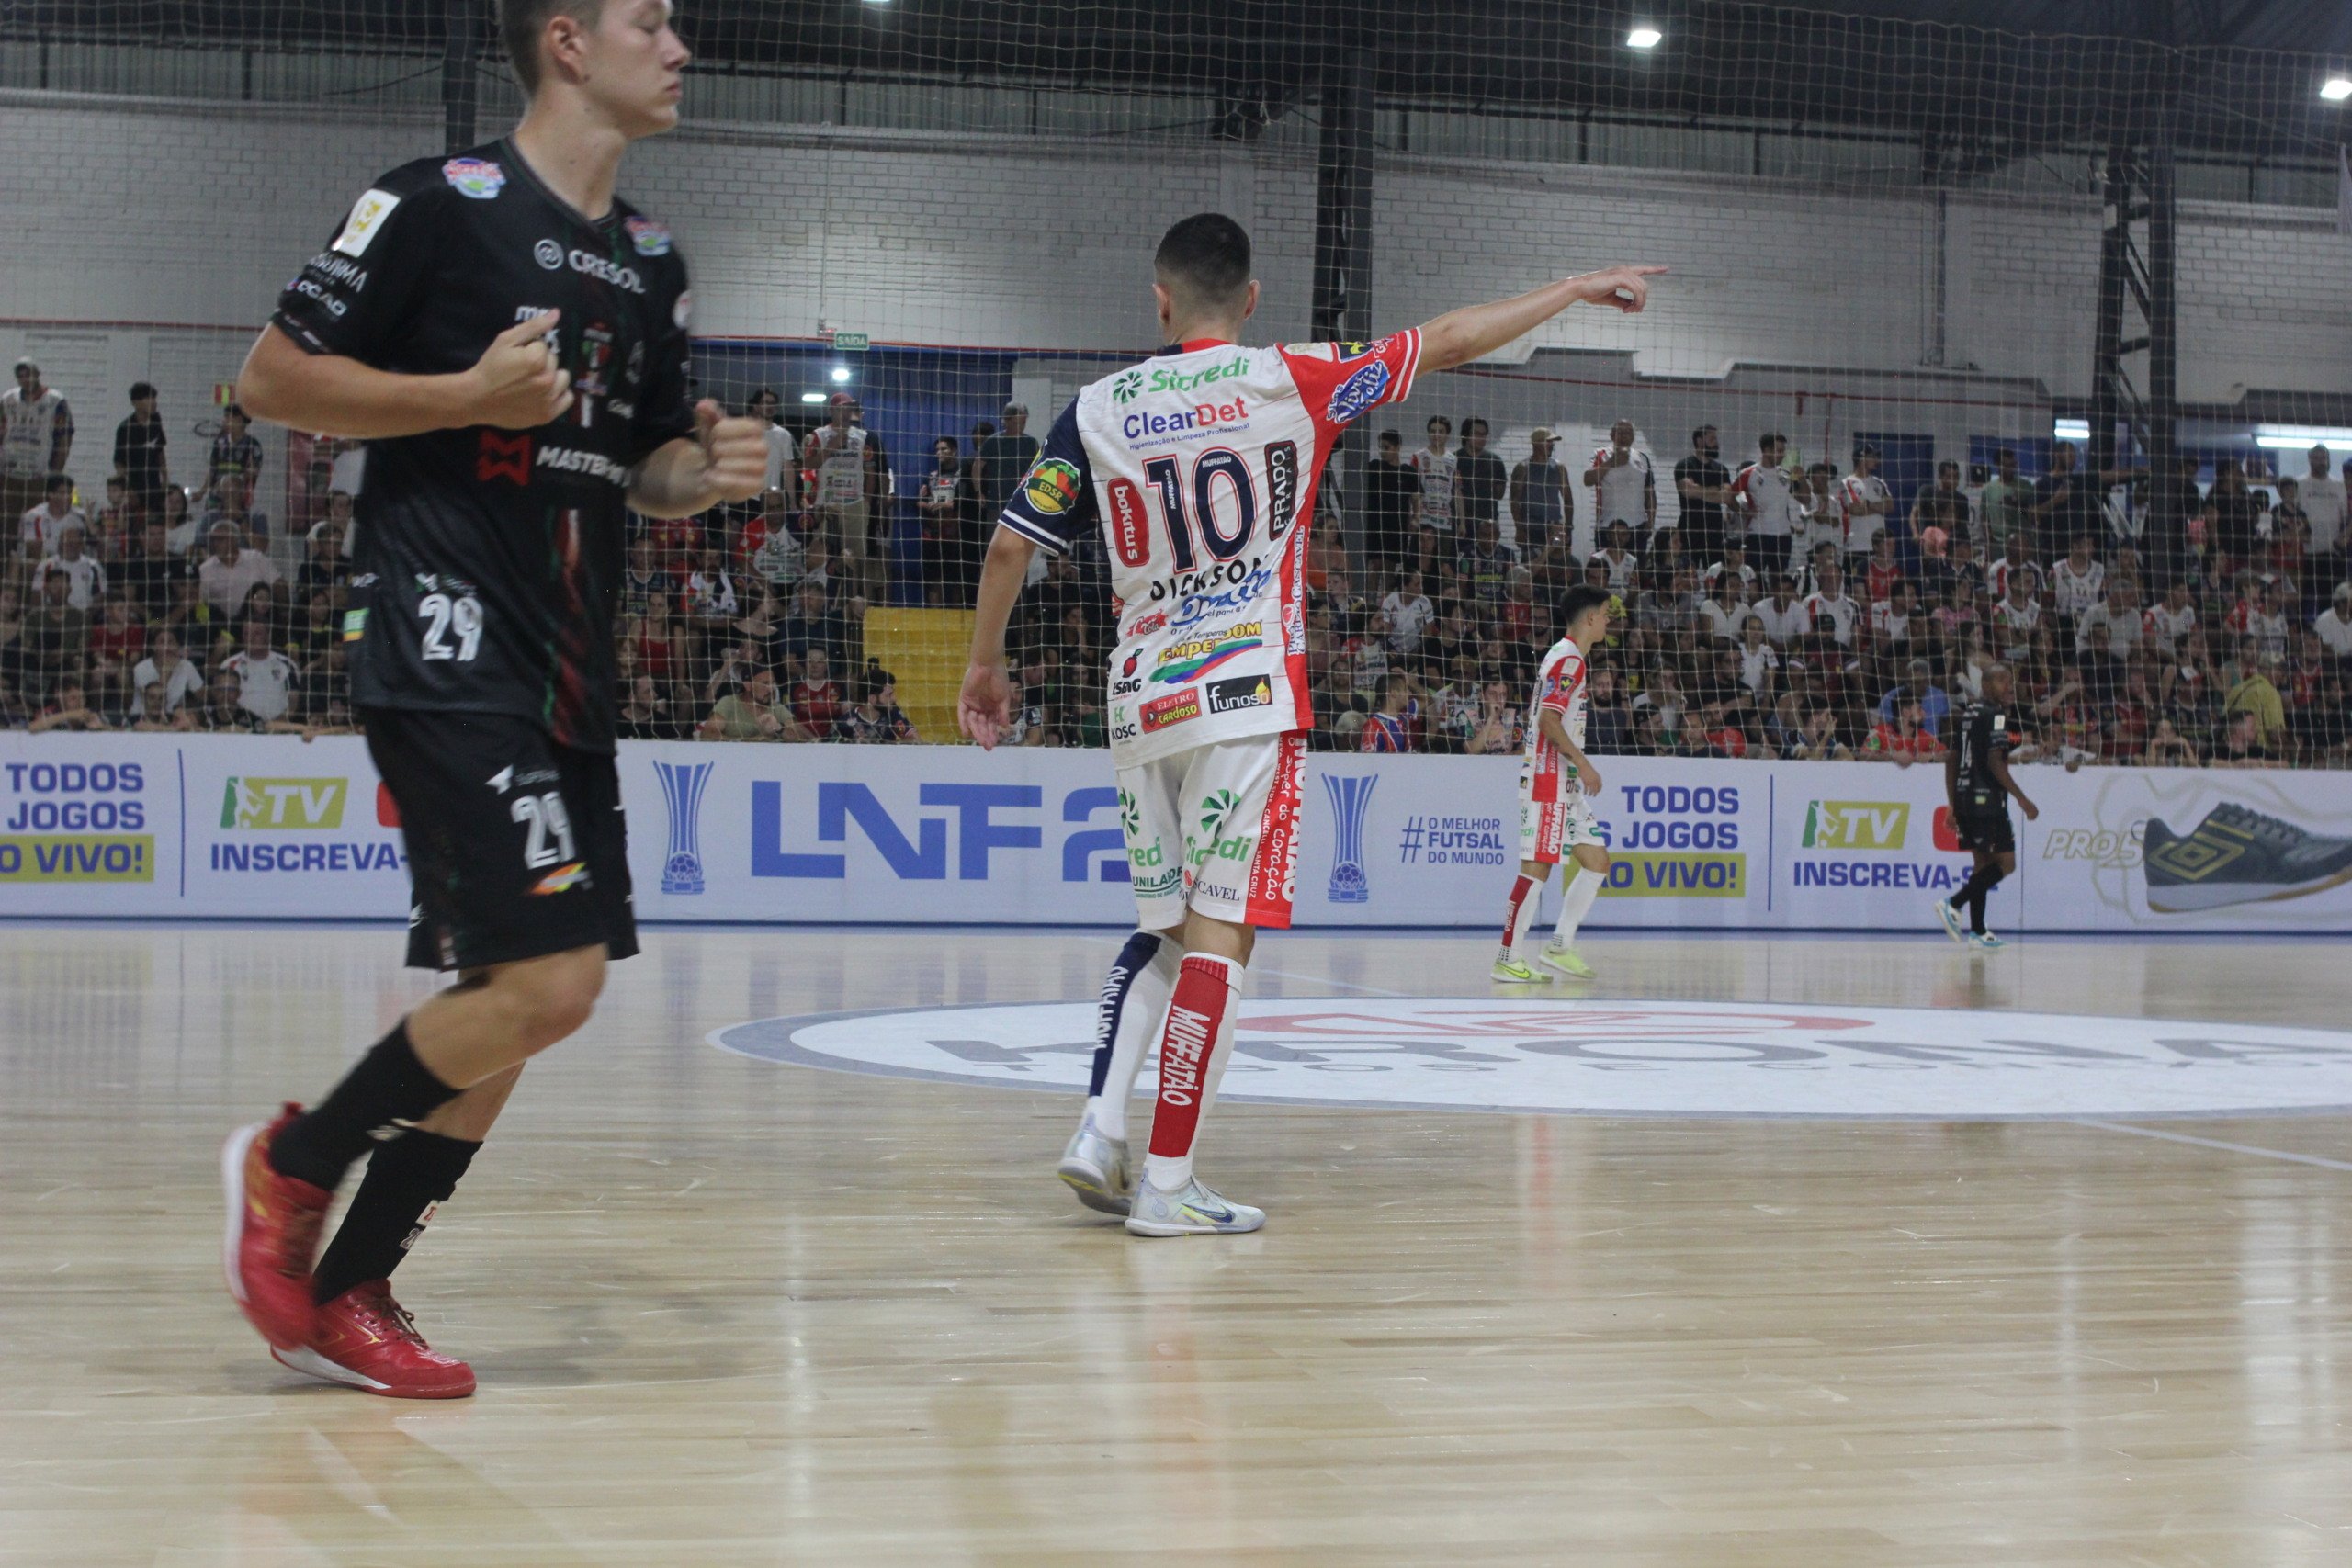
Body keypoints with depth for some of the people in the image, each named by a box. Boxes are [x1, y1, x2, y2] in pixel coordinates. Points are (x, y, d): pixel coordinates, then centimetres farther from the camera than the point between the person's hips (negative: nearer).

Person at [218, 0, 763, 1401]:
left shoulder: (654, 262, 16)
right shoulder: (439, 203, -6)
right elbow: (273, 376, -6)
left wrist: (708, 471, 2)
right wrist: (472, 394, -15)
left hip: (571, 672, 9)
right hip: (447, 649, -8)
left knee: (526, 999, 7)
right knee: (544, 983, -17)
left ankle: (341, 1295, 18)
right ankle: (290, 1165, 6)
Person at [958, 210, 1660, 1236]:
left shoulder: (1099, 409, 5)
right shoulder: (1290, 381, -2)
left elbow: (1011, 545, 4)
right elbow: (1450, 342, 6)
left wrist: (984, 664, 18)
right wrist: (1579, 288, 18)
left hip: (1141, 702, 4)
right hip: (1246, 695, -4)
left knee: (1163, 928, 18)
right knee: (1219, 932, -3)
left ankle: (1099, 1130, 5)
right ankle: (1168, 1182, -5)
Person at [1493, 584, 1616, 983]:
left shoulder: (1562, 656, 19)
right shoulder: (1570, 659, -12)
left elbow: (1535, 715, 23)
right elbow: (1548, 719, -21)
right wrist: (1583, 764, -19)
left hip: (1563, 782, 11)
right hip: (1548, 780, -11)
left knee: (1597, 860, 10)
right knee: (1536, 867, -9)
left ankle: (1560, 947, 13)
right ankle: (1507, 959, -7)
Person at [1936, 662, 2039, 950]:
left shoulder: (1969, 712, 16)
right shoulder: (1995, 714, -10)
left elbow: (1951, 759, 18)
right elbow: (1994, 762, -18)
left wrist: (1952, 805, 21)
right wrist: (2022, 799, -14)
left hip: (1964, 798, 9)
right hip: (1986, 799, -9)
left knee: (1983, 862, 13)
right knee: (2005, 863, -6)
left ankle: (1977, 932, 11)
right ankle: (1953, 905, -14)